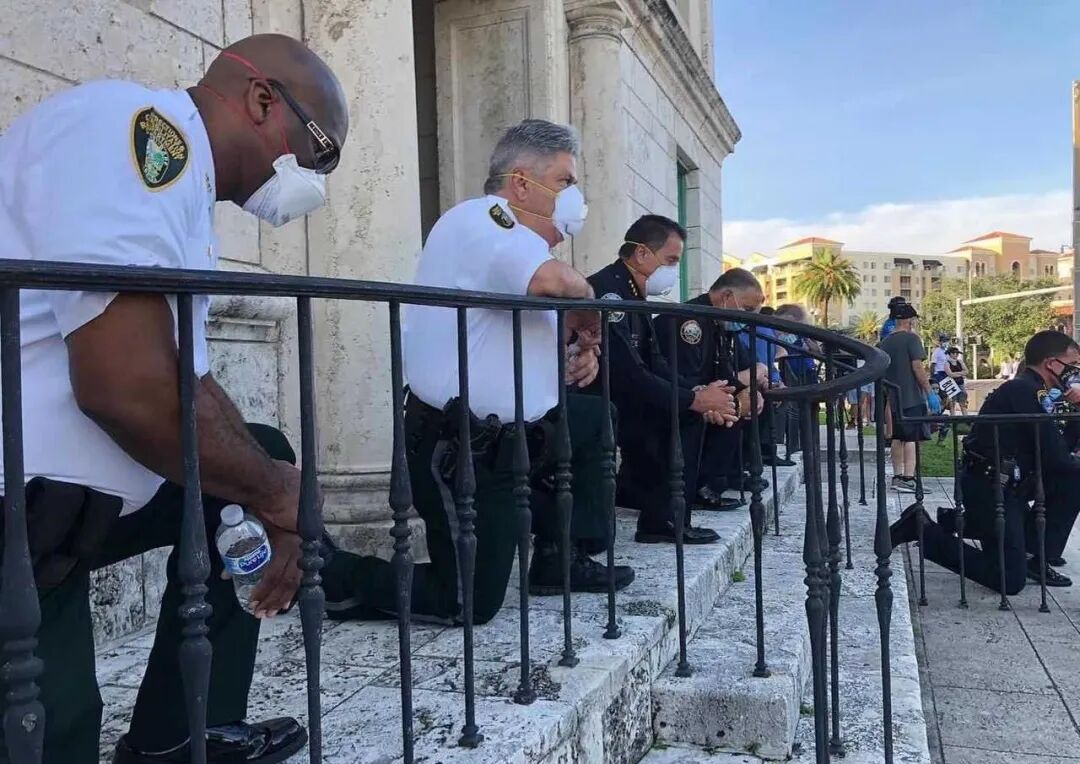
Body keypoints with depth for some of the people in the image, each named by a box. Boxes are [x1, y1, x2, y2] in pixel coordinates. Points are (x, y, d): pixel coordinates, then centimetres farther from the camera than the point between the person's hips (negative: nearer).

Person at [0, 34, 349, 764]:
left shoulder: (179, 179, 14)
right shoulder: (138, 127, -17)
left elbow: (184, 378, 16)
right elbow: (126, 388, -27)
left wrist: (275, 493, 3)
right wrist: (273, 492, -11)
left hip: (74, 483, 10)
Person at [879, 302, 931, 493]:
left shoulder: (885, 342, 11)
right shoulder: (911, 338, -9)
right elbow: (917, 366, -16)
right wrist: (929, 390, -11)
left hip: (893, 398, 7)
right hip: (911, 397, -7)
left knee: (897, 438, 14)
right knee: (911, 438, -6)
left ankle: (897, 476, 17)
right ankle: (908, 478, -11)